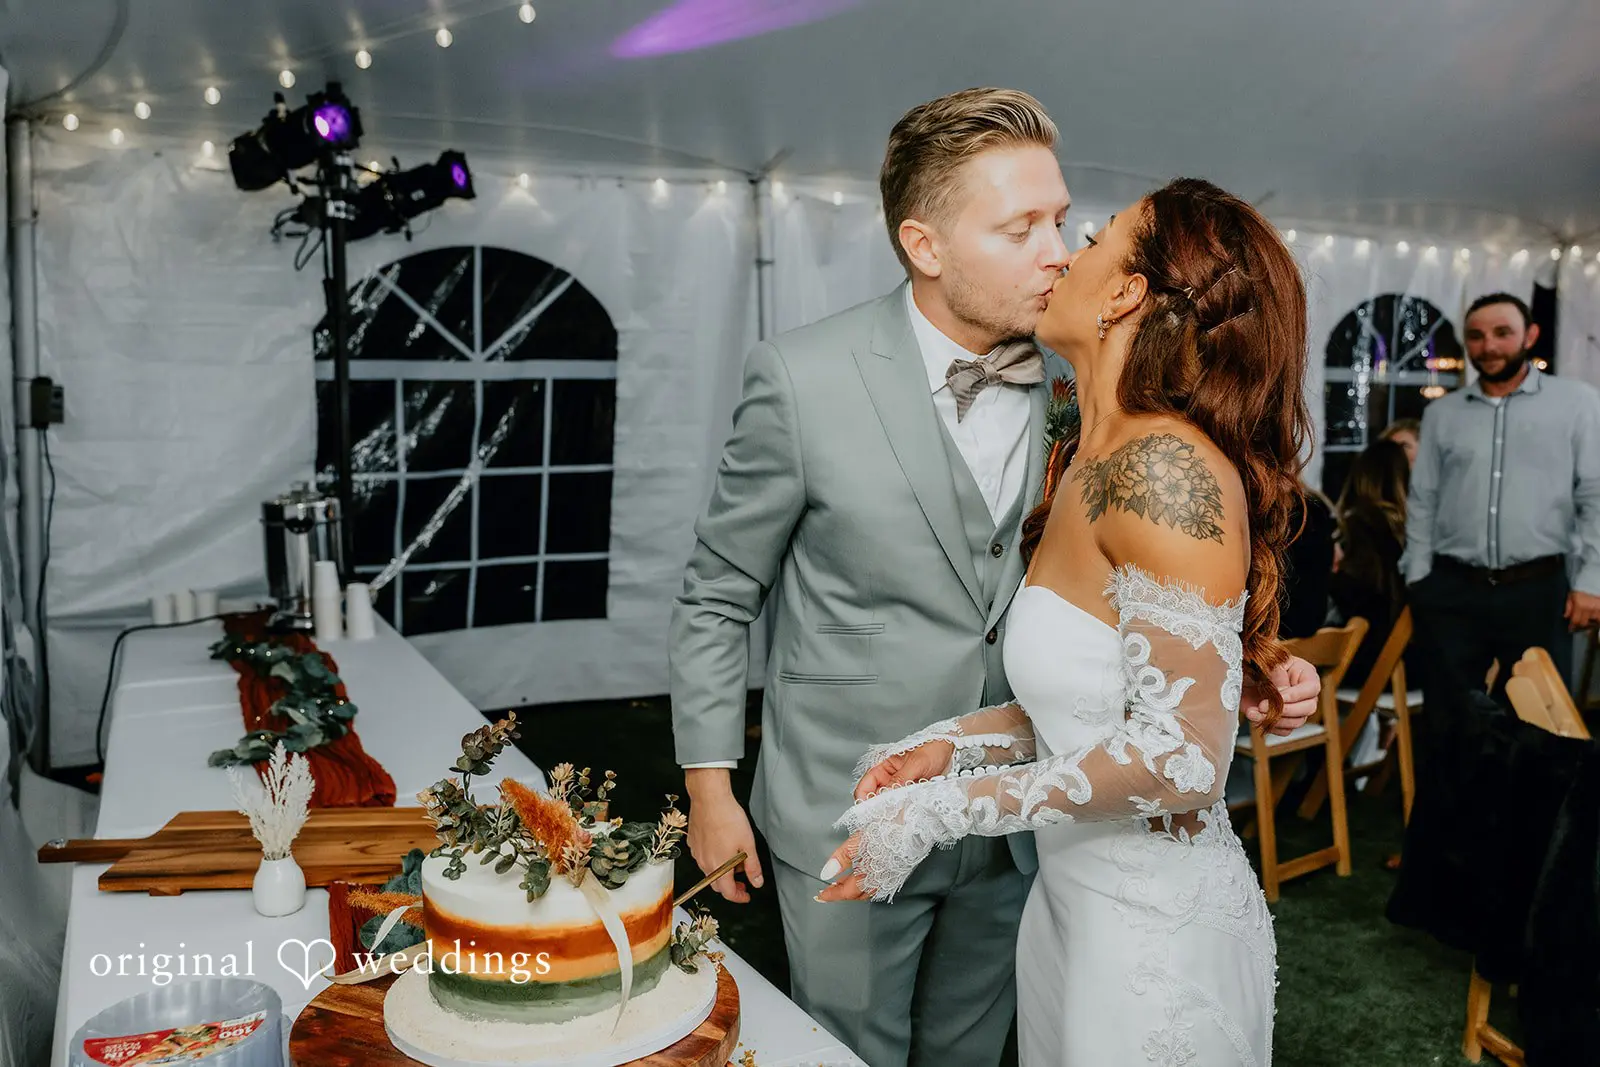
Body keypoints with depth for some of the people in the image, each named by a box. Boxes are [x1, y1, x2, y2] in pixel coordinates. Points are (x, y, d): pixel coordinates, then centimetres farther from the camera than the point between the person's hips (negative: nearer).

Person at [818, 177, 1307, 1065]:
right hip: (1072, 896, 8)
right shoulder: (1096, 466, 4)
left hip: (1155, 930, -7)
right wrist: (955, 744, -2)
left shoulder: (1164, 466, -24)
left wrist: (940, 813, -23)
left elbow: (1183, 756, -26)